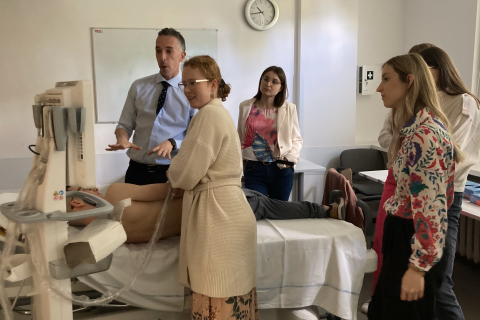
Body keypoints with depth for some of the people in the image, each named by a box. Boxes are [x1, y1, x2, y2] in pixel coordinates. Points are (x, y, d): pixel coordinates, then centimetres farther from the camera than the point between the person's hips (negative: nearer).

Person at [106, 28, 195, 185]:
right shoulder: (138, 87, 4)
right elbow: (124, 125, 8)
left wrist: (173, 143, -23)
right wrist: (122, 139, -14)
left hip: (171, 173, -2)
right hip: (137, 171, 3)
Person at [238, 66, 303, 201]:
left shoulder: (289, 108, -1)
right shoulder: (246, 107, 2)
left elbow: (297, 139, 6)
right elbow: (239, 138, 10)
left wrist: (290, 159, -7)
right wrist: (242, 160, 3)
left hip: (282, 170, 0)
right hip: (253, 170, 0)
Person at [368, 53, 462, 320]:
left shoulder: (426, 134, -22)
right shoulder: (414, 129, 9)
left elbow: (432, 206, -25)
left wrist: (418, 266, -23)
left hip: (414, 241, -10)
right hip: (403, 234, 10)